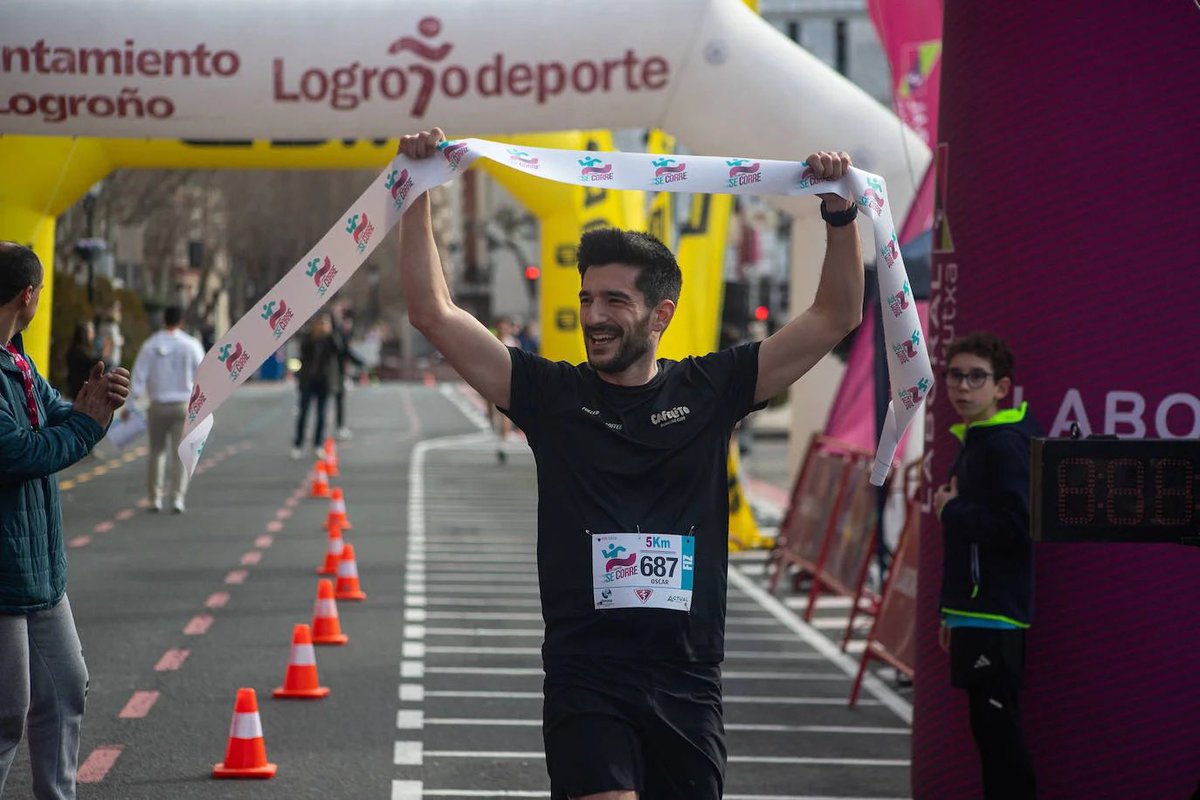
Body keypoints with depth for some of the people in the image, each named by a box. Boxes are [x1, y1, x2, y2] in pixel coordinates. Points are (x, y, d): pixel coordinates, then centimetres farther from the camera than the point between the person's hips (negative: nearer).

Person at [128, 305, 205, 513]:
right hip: (183, 405, -1)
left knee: (156, 451, 11)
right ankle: (177, 498, -7)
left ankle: (155, 499, 10)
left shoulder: (150, 346, -2)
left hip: (158, 405, 1)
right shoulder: (191, 345, -4)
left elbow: (138, 377, -5)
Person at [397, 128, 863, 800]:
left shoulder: (708, 391, 5)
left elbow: (836, 316, 4)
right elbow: (434, 312, 1)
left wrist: (841, 210, -6)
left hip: (686, 682, 2)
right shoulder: (552, 394, 4)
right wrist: (418, 194, -4)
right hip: (584, 679, -1)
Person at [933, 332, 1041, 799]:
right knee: (991, 731, 12)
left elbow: (1015, 526, -26)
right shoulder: (972, 443, 17)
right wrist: (952, 612, 23)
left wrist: (951, 510, -11)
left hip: (995, 620, -10)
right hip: (974, 615, 10)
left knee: (998, 730, -9)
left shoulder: (1005, 444, -13)